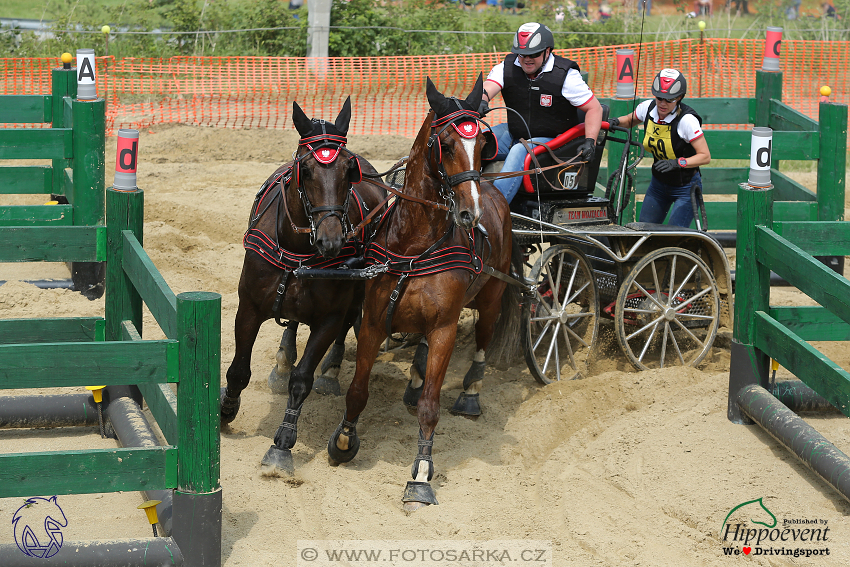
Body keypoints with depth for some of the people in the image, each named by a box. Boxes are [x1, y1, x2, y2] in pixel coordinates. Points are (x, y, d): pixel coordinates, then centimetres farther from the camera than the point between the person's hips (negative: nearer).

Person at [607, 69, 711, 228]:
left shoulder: (687, 119, -24)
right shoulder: (648, 108, -8)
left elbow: (705, 156, -22)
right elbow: (630, 120, 15)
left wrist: (677, 162, -35)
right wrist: (616, 122, -7)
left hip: (685, 187, -6)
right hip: (659, 183, 6)